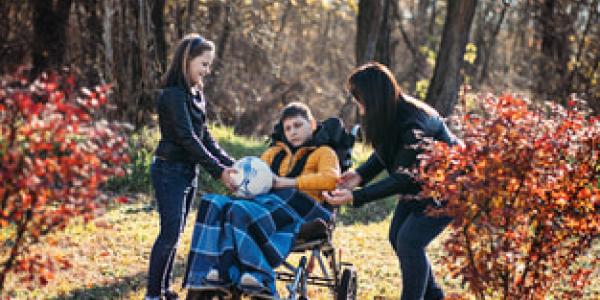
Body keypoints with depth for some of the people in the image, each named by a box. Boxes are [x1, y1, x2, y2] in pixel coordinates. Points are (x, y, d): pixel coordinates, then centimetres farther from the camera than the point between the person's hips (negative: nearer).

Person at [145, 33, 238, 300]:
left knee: (175, 234, 11)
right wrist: (218, 171, -22)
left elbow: (204, 136, 12)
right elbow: (187, 138, -21)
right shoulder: (173, 95, -16)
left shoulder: (196, 94, 12)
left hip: (188, 172, 9)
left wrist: (229, 164, -1)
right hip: (170, 170, -9)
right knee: (170, 233, -10)